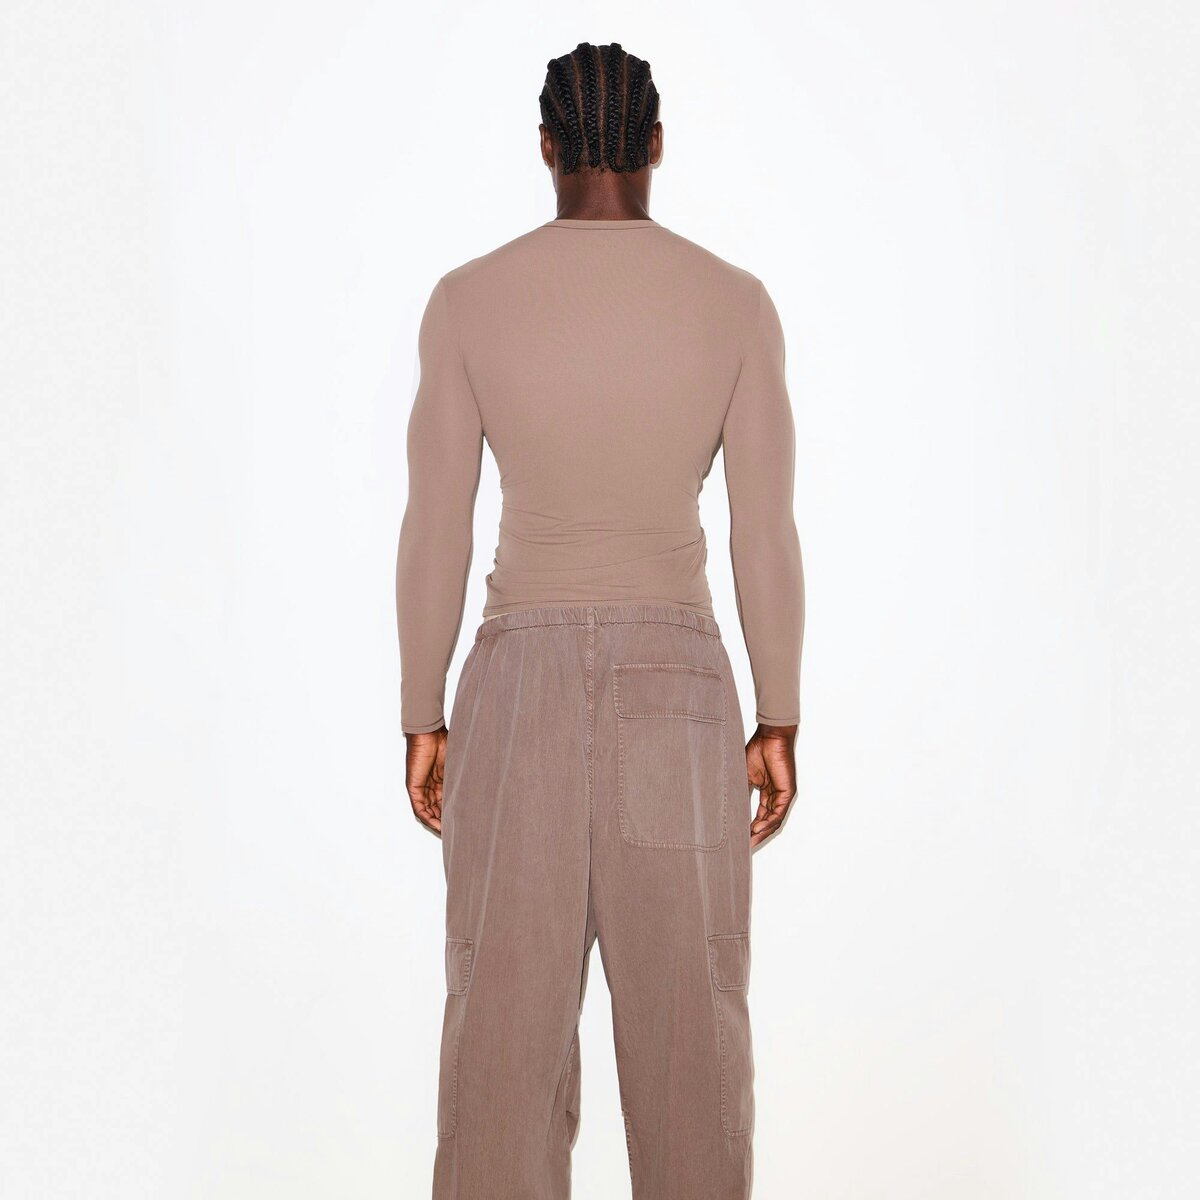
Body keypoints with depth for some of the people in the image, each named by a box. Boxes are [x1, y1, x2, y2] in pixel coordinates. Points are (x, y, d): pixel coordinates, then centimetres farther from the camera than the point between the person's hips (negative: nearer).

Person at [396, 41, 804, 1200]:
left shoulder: (467, 299, -3)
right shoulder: (736, 302, -2)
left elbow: (434, 531, -3)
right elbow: (765, 533, -3)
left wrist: (423, 721, 6)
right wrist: (778, 722, 6)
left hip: (522, 680, 0)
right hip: (677, 680, 0)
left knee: (506, 1025, 9)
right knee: (688, 1027, 12)